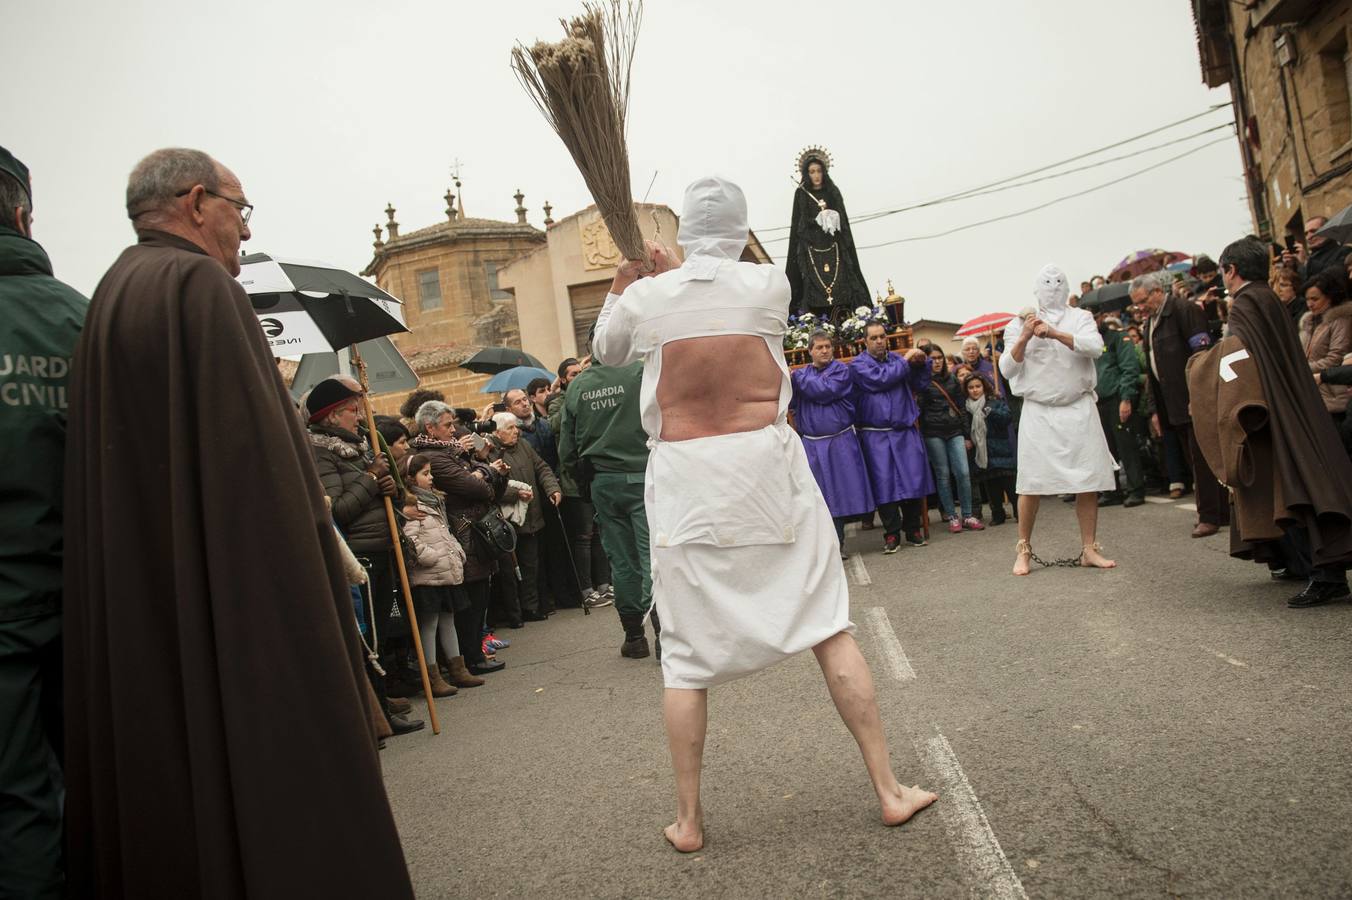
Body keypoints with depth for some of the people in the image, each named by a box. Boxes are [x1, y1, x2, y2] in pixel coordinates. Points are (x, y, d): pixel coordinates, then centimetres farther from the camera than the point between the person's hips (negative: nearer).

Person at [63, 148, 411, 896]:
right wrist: (302, 606, -20)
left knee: (162, 792, 17)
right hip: (229, 610, -10)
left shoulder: (111, 297, 16)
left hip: (133, 620, 10)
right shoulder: (198, 286, -12)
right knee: (262, 781, -2)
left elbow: (129, 483, 15)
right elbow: (252, 463, -21)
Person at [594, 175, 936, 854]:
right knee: (828, 626, 10)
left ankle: (688, 819, 19)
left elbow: (606, 352, 20)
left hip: (682, 480, 1)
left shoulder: (645, 299, 0)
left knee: (685, 656, 9)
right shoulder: (771, 286, -1)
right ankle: (889, 790, 17)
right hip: (766, 468, 0)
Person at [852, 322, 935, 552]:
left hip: (906, 432, 3)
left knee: (914, 480, 2)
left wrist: (921, 364, -4)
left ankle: (913, 529, 15)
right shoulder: (859, 364, 2)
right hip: (876, 436, -3)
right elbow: (879, 379, -16)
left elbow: (920, 386, 12)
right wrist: (905, 362, -9)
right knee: (884, 484, -3)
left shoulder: (897, 359, 13)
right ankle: (892, 534, 6)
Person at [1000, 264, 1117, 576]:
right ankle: (1023, 550, 9)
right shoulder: (1019, 324, 8)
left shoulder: (1080, 317, 9)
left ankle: (1089, 548, 11)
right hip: (1037, 411, -1)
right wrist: (1024, 338, -14)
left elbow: (1095, 347, -11)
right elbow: (1007, 369, 0)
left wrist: (1054, 333, -22)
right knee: (1031, 483, -3)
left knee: (1089, 480, 0)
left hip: (1078, 409, 1)